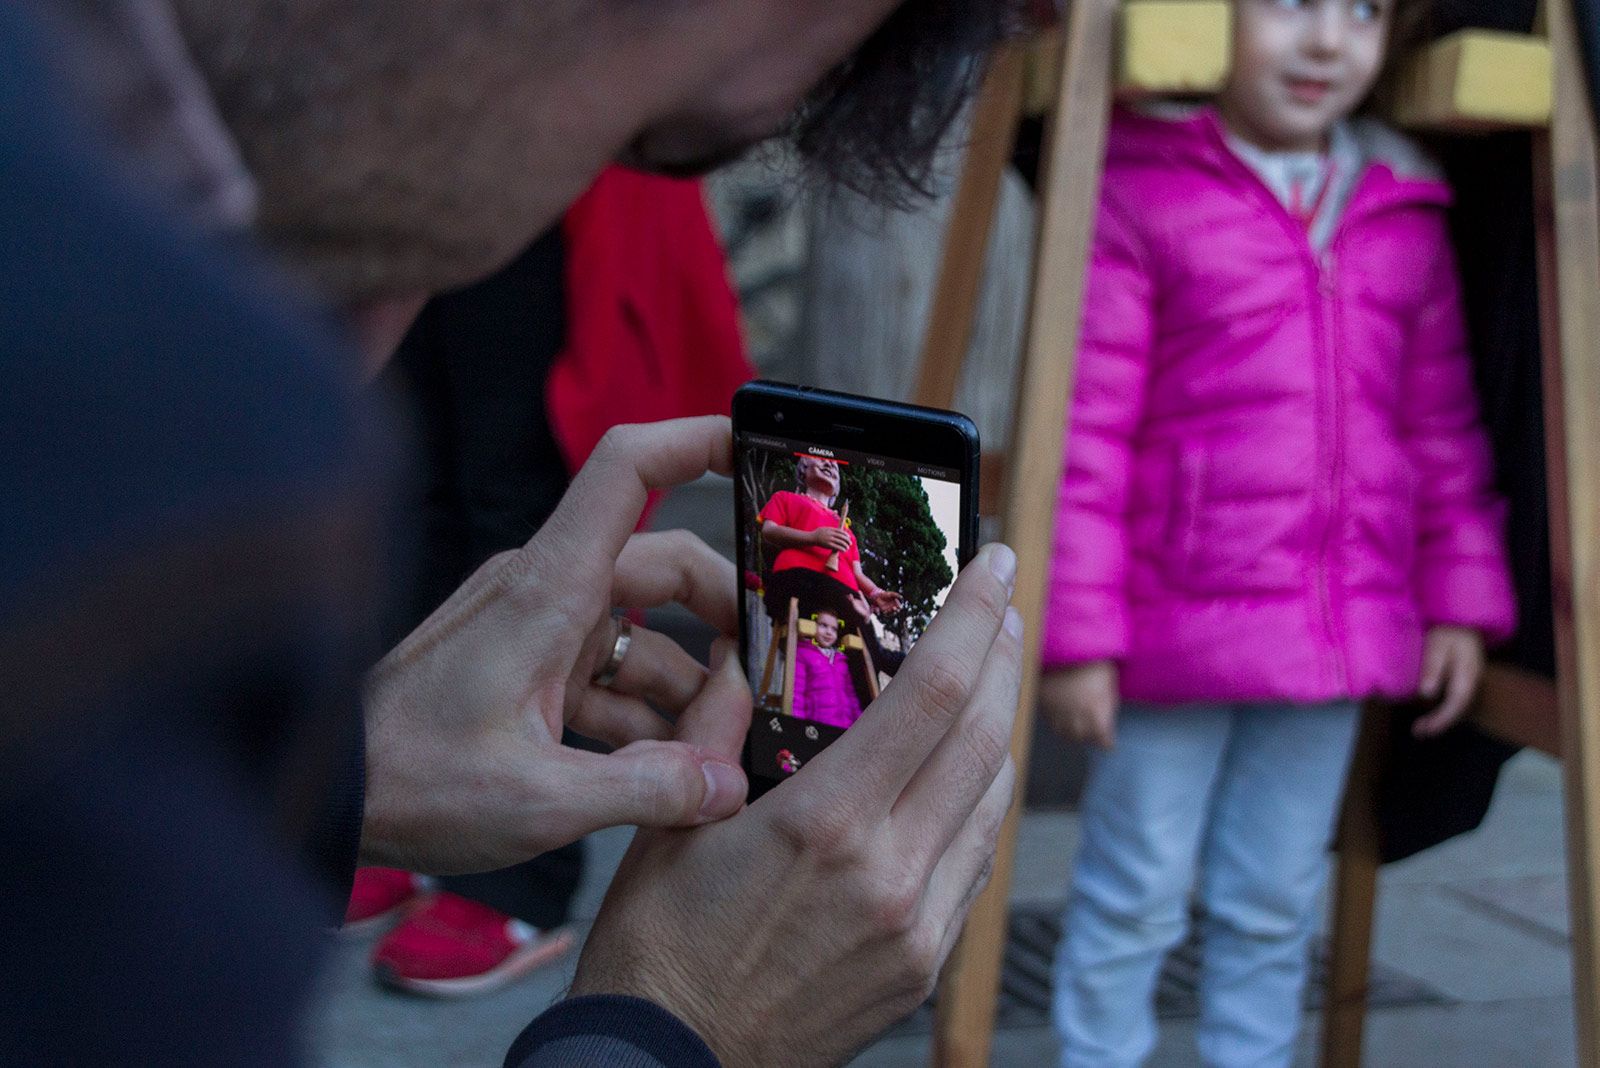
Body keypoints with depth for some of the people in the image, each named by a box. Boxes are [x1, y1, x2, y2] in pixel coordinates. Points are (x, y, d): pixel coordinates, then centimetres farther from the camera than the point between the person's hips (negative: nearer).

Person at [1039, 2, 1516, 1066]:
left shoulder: (1408, 219, 10)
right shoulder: (1138, 200, -7)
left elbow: (1442, 426, 16)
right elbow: (1085, 430, -9)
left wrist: (1462, 596, 11)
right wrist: (1077, 631, -11)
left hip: (1340, 637, 5)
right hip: (1179, 628, -5)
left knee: (1274, 904, 15)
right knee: (1135, 897, 6)